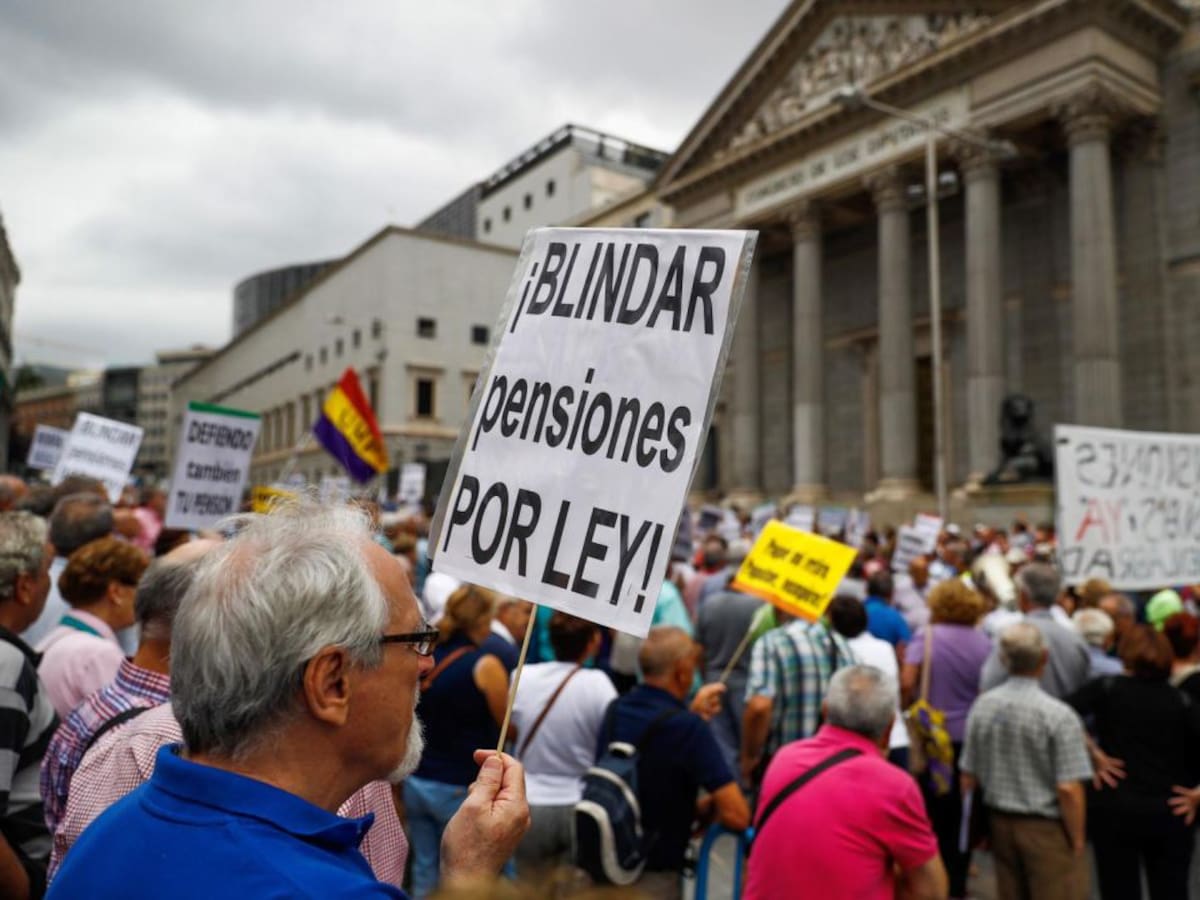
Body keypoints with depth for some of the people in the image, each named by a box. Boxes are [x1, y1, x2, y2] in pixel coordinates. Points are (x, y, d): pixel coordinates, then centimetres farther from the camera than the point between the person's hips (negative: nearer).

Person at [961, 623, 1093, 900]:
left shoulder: (982, 706, -4)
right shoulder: (1059, 715, -19)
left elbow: (968, 778, 2)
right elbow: (1068, 790, -20)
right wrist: (1077, 841, -6)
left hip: (1000, 824, 5)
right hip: (1048, 828, -5)